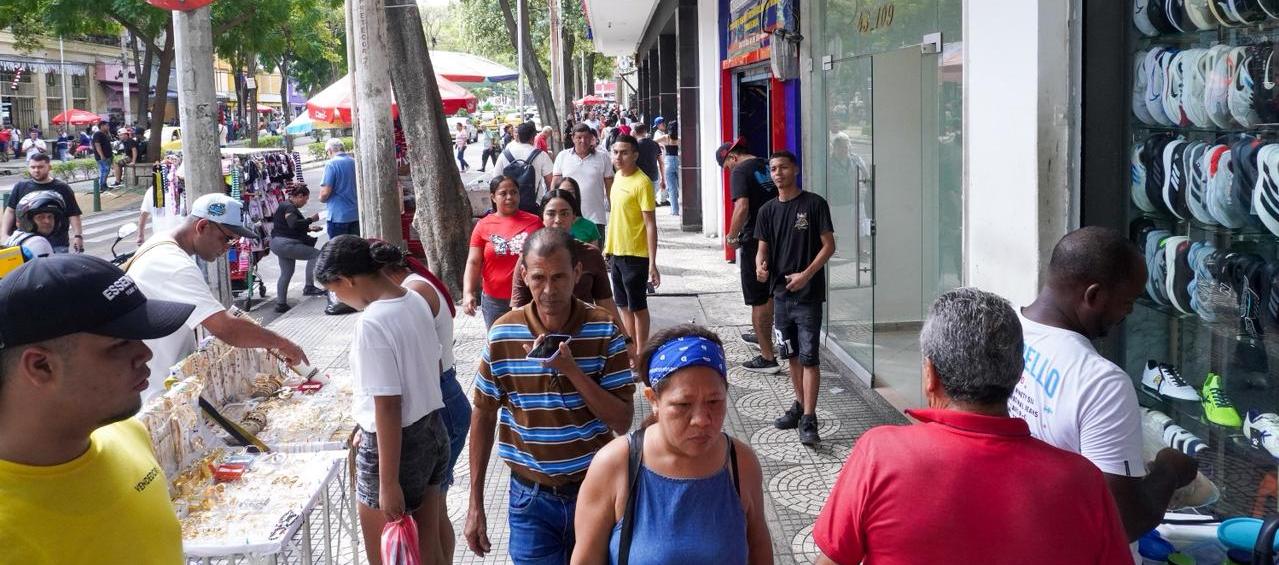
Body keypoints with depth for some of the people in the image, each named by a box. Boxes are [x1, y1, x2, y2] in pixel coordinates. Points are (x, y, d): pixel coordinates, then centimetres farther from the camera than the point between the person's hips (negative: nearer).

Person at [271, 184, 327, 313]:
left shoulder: (287, 206, 19)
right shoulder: (289, 207, -14)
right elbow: (294, 224, -28)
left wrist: (309, 228, 16)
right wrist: (310, 219, -19)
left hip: (279, 244, 11)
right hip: (285, 243, -11)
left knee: (286, 273, 15)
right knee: (316, 255, -11)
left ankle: (281, 304, 16)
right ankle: (309, 287, -12)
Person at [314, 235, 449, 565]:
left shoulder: (372, 324, -22)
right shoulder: (416, 301, 3)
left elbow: (388, 407, -23)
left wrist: (388, 483, -19)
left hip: (397, 445, -8)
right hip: (434, 433, 8)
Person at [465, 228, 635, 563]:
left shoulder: (605, 331, -10)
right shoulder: (502, 335, -8)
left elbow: (622, 422, -12)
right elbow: (483, 417, 2)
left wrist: (571, 369, -25)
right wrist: (475, 506, 4)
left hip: (595, 489, 0)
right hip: (532, 496, 0)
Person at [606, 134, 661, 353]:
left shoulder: (642, 183, -17)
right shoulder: (618, 177, 8)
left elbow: (650, 224, -18)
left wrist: (652, 263, -21)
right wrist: (607, 247, 20)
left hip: (635, 255, -8)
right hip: (617, 252, 8)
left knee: (638, 306, 2)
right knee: (624, 306, 15)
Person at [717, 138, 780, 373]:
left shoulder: (740, 171, -13)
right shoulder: (769, 166, 11)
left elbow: (742, 207, -24)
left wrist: (732, 237, -12)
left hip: (754, 240, -8)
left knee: (758, 300, 0)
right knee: (769, 294, 24)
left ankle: (768, 358, 2)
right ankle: (762, 335, 44)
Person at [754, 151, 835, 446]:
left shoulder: (814, 204, -6)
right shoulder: (768, 210, 9)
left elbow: (828, 245, -7)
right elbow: (763, 248, 11)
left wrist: (806, 275, -17)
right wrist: (760, 266, -12)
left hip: (808, 293, -5)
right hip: (781, 291, 5)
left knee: (809, 357, -7)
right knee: (791, 354, 15)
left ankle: (808, 420, -6)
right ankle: (800, 405, 30)